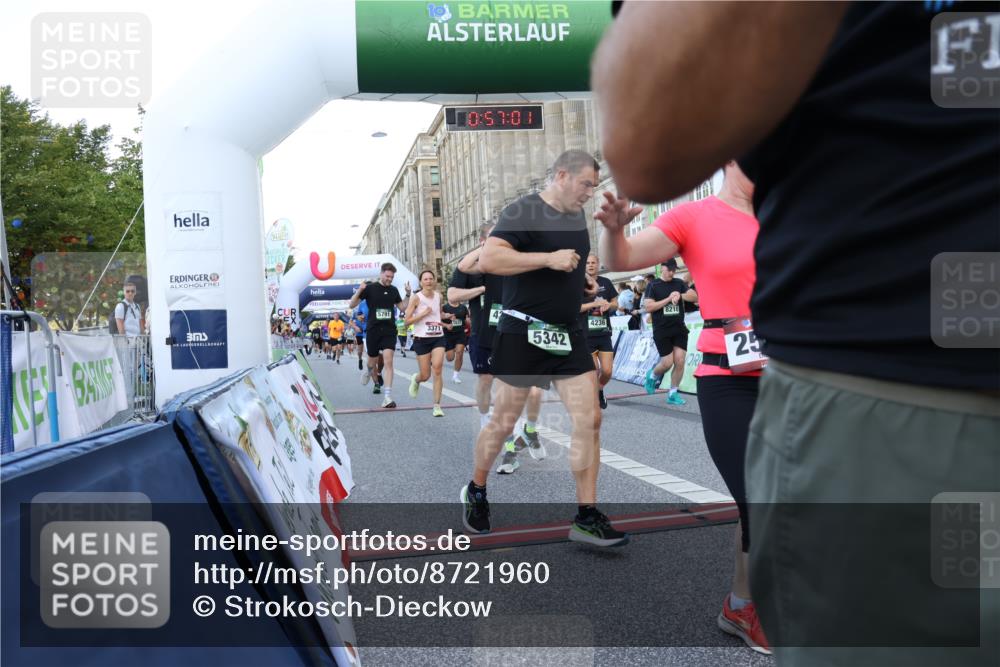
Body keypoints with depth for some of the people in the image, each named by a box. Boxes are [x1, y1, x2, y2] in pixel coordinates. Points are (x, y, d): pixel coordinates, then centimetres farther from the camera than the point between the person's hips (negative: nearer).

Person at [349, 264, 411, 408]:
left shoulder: (393, 290, 6)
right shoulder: (370, 288, -3)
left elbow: (402, 306, 19)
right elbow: (352, 305, -3)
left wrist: (408, 294, 3)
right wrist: (359, 291, -20)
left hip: (389, 331, 1)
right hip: (373, 330, -1)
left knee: (388, 361, -13)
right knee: (372, 361, 14)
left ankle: (388, 397, -16)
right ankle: (377, 382, 48)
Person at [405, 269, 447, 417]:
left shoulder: (438, 296, 7)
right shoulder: (416, 298, -7)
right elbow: (407, 321, -9)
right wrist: (423, 313, -18)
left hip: (438, 338, 3)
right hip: (421, 339, -3)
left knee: (437, 370, -15)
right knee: (425, 375, 4)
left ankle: (437, 405, -9)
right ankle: (415, 379, 42)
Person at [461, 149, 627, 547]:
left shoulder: (577, 218, 14)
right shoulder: (523, 212, -11)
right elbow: (487, 260, -24)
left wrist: (584, 280, 12)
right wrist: (549, 259, -25)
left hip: (569, 336, 7)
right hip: (524, 334, -7)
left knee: (589, 420, -3)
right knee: (504, 422, 6)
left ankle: (587, 517, 4)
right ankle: (476, 492, 31)